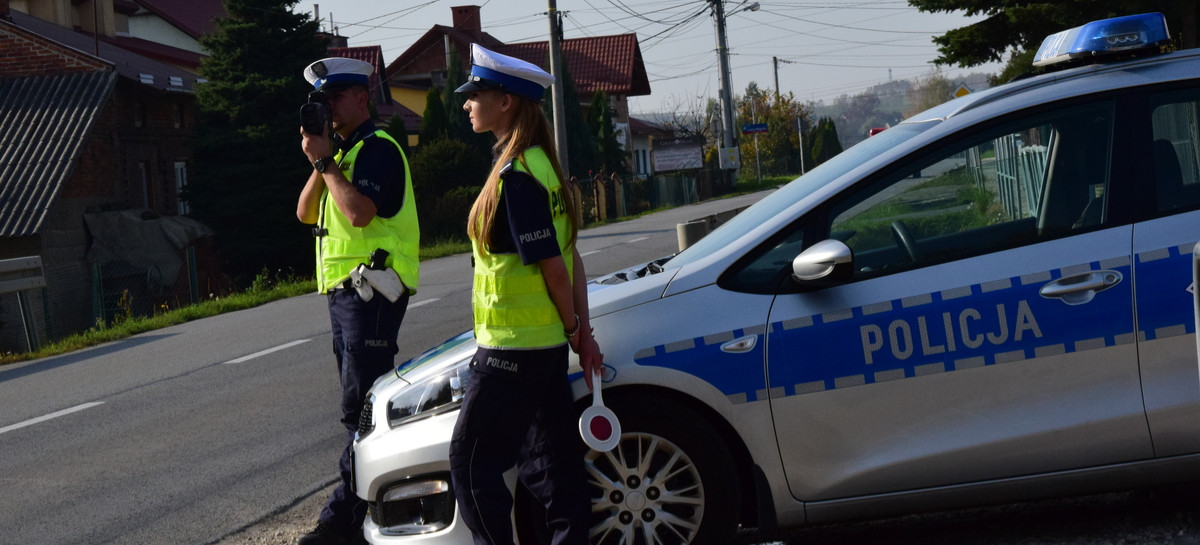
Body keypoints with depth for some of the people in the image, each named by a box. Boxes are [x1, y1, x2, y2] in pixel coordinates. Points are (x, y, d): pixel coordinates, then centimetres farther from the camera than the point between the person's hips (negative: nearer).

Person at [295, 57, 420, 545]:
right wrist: (320, 162, 0)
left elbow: (360, 212, -24)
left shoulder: (378, 148, -9)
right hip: (343, 290, 10)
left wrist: (324, 161, -14)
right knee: (363, 403, 11)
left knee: (361, 407, -11)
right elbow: (305, 212, 13)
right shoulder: (342, 151, 21)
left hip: (372, 289, -10)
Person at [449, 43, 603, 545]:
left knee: (472, 462, -1)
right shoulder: (539, 165, 12)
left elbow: (553, 265, -19)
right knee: (551, 463, 13)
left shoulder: (515, 177, -19)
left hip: (511, 348, -10)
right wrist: (582, 330, 13)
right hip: (546, 346, 10)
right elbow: (569, 258, 13)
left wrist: (573, 329, -7)